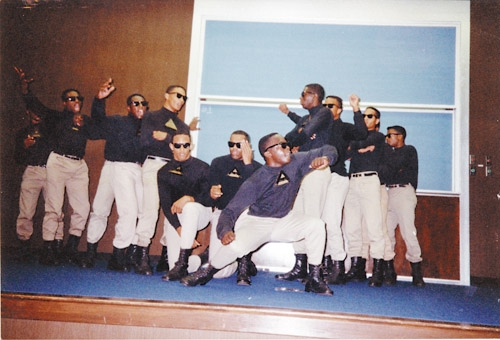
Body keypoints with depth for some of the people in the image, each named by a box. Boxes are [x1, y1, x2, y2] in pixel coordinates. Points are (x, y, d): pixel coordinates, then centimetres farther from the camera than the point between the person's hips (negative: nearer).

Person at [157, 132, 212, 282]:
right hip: (174, 218, 2)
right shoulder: (164, 172, 2)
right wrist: (180, 230, -19)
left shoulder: (202, 168, -2)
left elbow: (208, 197, -10)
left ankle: (182, 262, -32)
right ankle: (197, 261, 26)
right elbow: (166, 205, -6)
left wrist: (189, 198, -29)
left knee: (190, 207, -39)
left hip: (199, 213, -2)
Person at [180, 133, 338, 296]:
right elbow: (230, 210, -24)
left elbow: (328, 150, -7)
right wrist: (225, 231, -44)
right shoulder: (255, 181, -24)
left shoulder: (296, 162, -14)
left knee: (316, 224, -21)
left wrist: (325, 158, -31)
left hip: (284, 220, 4)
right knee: (236, 246, -33)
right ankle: (207, 273, -2)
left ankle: (314, 278, -6)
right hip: (256, 222, -4)